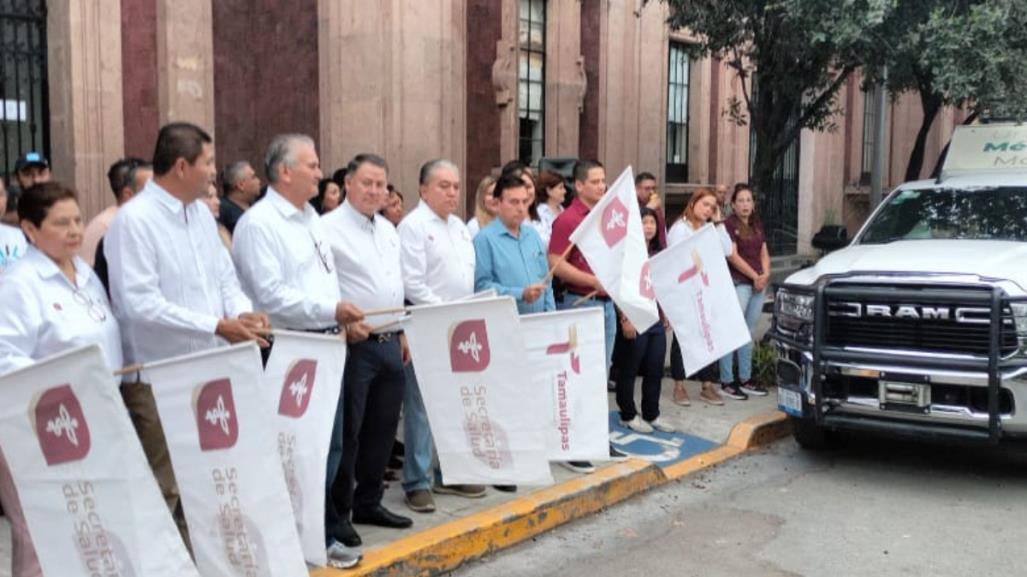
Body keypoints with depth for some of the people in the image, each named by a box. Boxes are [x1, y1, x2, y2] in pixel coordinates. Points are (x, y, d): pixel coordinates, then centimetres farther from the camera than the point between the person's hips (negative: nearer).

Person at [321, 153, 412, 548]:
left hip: (389, 342, 8)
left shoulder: (388, 229, 16)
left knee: (382, 427, 14)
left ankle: (368, 502, 27)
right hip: (353, 343, -7)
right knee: (347, 432, -1)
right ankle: (336, 511, 11)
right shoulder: (330, 228, -9)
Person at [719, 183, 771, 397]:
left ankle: (745, 379, 18)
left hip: (758, 284, 7)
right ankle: (727, 381, -4)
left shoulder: (757, 226, 18)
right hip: (738, 283, -7)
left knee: (748, 332, 11)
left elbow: (764, 253, 17)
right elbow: (733, 256, -10)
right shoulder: (729, 225, -4)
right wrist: (754, 276, -10)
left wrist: (765, 275, -1)